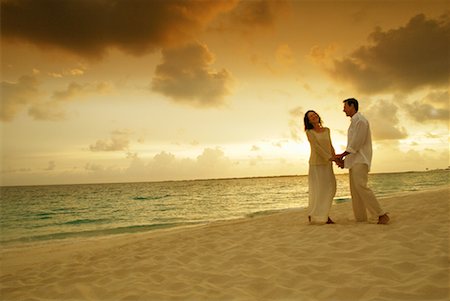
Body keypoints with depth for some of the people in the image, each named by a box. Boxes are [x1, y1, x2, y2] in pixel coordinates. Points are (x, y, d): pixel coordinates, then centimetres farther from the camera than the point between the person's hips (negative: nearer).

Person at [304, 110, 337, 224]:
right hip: (316, 163, -5)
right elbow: (316, 147, -15)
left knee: (330, 188, 2)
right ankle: (313, 215, 10)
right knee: (317, 190, -4)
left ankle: (324, 214, 15)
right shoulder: (309, 132, -5)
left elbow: (330, 146, 12)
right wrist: (330, 158, -21)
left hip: (327, 164, 5)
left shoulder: (327, 130, 11)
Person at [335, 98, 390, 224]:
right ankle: (361, 220, 5)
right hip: (354, 161, 10)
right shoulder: (354, 122, 23)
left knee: (360, 186, -20)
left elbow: (356, 144, -16)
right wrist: (344, 160, 14)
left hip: (360, 160, -10)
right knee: (355, 190, 5)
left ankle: (382, 215, -14)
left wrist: (341, 156, -11)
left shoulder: (360, 120, -8)